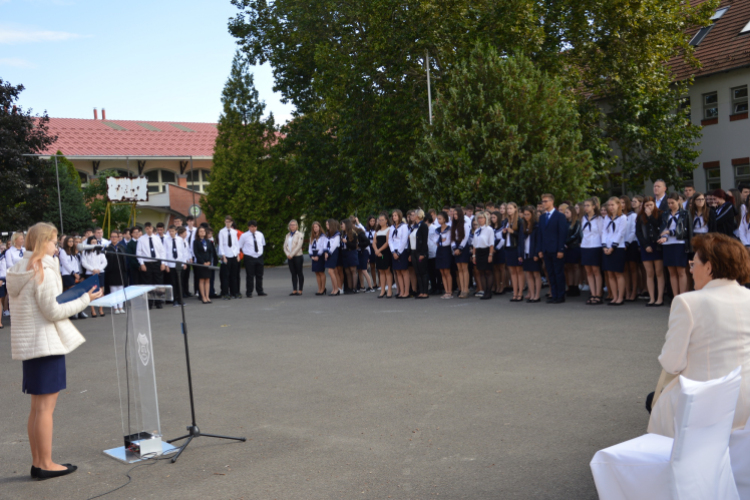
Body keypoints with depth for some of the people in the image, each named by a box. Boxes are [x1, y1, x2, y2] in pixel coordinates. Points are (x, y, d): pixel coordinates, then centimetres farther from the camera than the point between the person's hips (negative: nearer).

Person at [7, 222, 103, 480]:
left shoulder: (17, 271, 12)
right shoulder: (44, 272, -15)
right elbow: (53, 312, -16)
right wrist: (85, 300, -9)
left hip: (26, 343, 9)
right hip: (46, 342, -9)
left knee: (37, 407, 14)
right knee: (45, 406, -3)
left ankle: (37, 462, 20)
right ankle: (45, 465, 3)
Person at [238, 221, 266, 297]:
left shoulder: (260, 235, 5)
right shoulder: (244, 236, -8)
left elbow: (263, 244, 19)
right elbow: (240, 247, -1)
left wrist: (260, 251, 12)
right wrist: (245, 252, -1)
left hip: (259, 257, 4)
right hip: (249, 258, -4)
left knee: (259, 275, 10)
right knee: (250, 276, -2)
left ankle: (260, 291, 20)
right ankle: (249, 293, 5)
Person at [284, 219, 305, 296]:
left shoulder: (300, 235, -1)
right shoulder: (287, 236, 15)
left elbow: (299, 246, -11)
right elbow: (285, 246, 9)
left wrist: (292, 254, -15)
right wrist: (288, 254, -8)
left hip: (297, 256, -5)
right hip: (290, 258, 5)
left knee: (299, 273, -2)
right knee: (293, 274, 4)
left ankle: (300, 290, 0)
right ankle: (294, 290, 4)